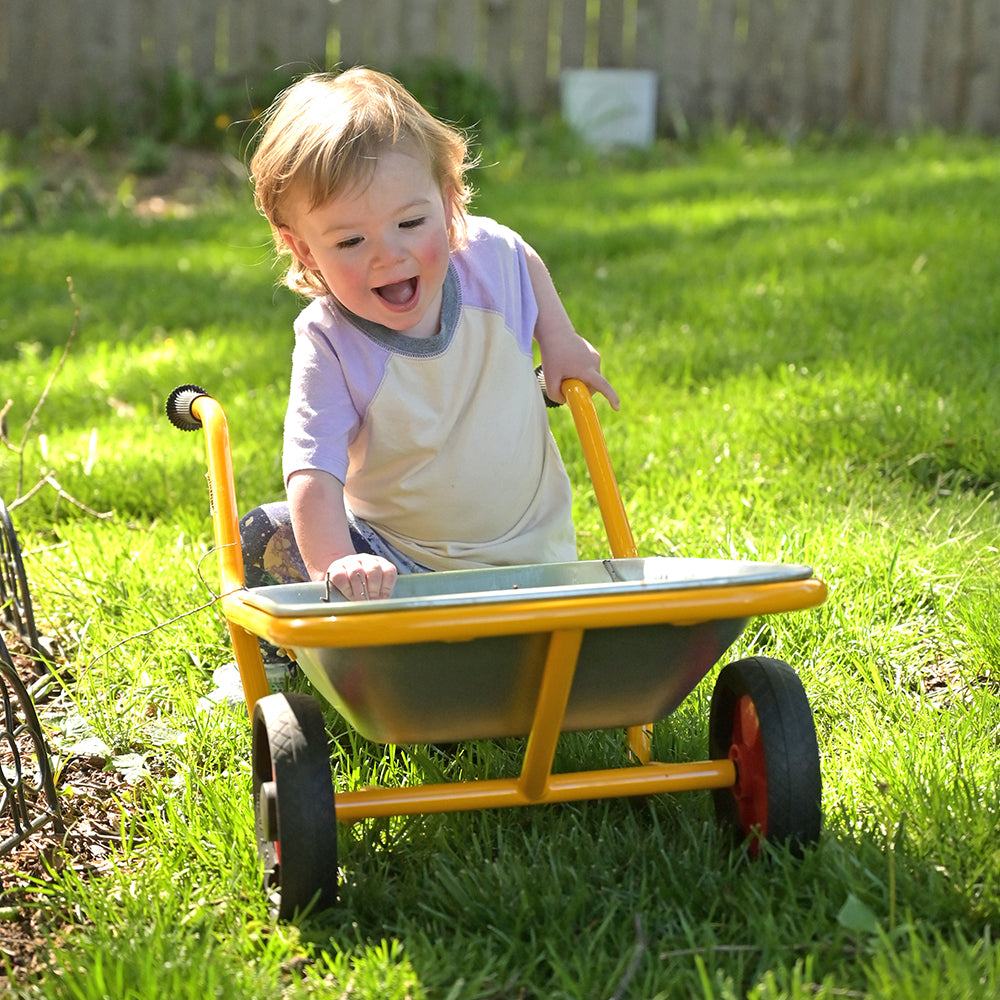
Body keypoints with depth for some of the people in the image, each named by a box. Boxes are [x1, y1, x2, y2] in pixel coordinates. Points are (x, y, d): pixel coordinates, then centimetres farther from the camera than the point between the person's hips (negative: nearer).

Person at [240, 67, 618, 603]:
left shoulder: (489, 256, -11)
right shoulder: (328, 343, -23)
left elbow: (527, 262, 17)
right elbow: (313, 477, -35)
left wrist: (559, 339, 7)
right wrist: (336, 563, -52)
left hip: (526, 555, 2)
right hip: (390, 555, -1)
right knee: (267, 537, -20)